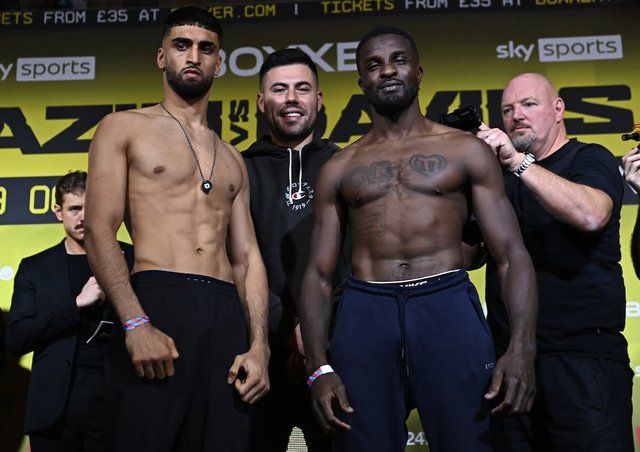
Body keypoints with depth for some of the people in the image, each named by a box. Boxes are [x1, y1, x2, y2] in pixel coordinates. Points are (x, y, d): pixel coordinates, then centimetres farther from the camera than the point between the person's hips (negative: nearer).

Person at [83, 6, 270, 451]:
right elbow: (100, 232, -3)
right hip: (159, 302, -4)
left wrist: (259, 345, 2)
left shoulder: (232, 160, 22)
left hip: (227, 315, 5)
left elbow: (247, 257, 16)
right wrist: (136, 324, -17)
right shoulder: (123, 128, 8)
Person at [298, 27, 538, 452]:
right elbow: (319, 273, 10)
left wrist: (522, 348, -12)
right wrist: (319, 367, -3)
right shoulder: (339, 168, 13)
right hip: (364, 313, 2)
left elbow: (512, 254, 3)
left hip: (448, 306, -1)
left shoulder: (466, 150, 8)